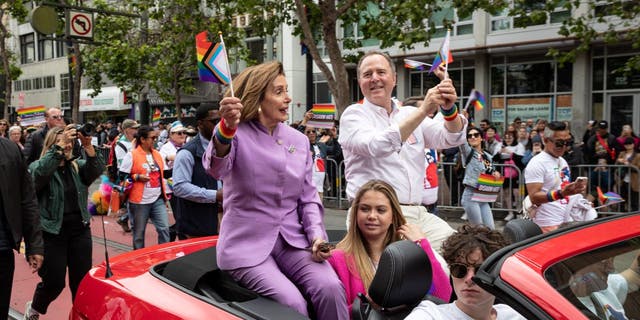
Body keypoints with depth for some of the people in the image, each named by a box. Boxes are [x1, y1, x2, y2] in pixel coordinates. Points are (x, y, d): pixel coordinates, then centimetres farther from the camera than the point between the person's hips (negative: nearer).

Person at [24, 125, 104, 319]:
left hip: (80, 231, 3)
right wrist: (59, 146, -33)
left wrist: (88, 146, -27)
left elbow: (97, 169, -12)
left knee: (82, 280, 7)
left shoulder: (78, 166, 7)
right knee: (54, 282, 5)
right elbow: (41, 172, -26)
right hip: (52, 233, -3)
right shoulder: (37, 166, -3)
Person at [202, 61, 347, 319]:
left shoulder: (299, 140, 9)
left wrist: (316, 235, -6)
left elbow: (308, 197, 12)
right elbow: (216, 168, -29)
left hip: (292, 240, 4)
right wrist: (226, 128, -49)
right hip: (247, 244, -4)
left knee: (330, 287, -21)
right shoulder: (237, 134, -6)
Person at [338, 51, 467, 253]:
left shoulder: (410, 114, 18)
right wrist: (423, 110, -22)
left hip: (417, 213, 6)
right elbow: (377, 147, -19)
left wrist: (449, 109, -16)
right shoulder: (354, 115, 2)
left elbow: (452, 138, 5)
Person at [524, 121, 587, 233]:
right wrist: (561, 193, -33)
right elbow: (534, 197, -21)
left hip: (567, 222, 8)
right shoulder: (537, 163, -13)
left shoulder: (563, 161, 15)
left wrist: (574, 189, 8)